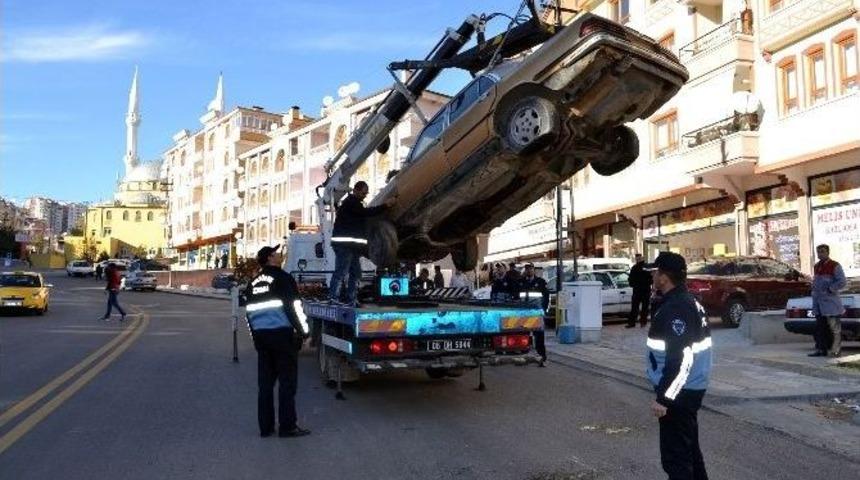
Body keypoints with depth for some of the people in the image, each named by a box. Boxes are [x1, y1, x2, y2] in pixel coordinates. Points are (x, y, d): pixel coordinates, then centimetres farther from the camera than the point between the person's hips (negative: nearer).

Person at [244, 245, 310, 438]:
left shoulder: (253, 283, 16)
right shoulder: (282, 277, -8)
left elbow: (249, 311, 20)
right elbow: (293, 306, -13)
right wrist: (303, 331, -5)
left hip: (261, 335, 7)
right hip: (282, 334, -7)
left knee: (265, 382, 11)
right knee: (287, 381, -2)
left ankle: (265, 426, 14)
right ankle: (287, 426, -1)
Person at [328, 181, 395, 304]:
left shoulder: (354, 203, 24)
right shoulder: (351, 202, -9)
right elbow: (366, 212, -19)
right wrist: (385, 205, -19)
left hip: (352, 245, 10)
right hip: (344, 244, -10)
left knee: (355, 273, 10)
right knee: (341, 273, -12)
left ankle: (351, 300, 13)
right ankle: (333, 299, -12)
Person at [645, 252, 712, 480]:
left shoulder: (675, 309, -22)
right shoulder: (687, 302, 10)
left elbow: (680, 359, -27)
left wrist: (663, 398, -24)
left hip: (679, 393, -10)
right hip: (690, 389, 10)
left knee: (675, 458, -2)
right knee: (688, 449, 22)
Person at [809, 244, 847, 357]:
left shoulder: (835, 266, -6)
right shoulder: (817, 266, 17)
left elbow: (842, 282, -12)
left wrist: (829, 289, -15)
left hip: (831, 302, -7)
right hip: (818, 302, 7)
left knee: (834, 327, -3)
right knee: (820, 327, 8)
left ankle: (836, 350, 2)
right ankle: (821, 349, 12)